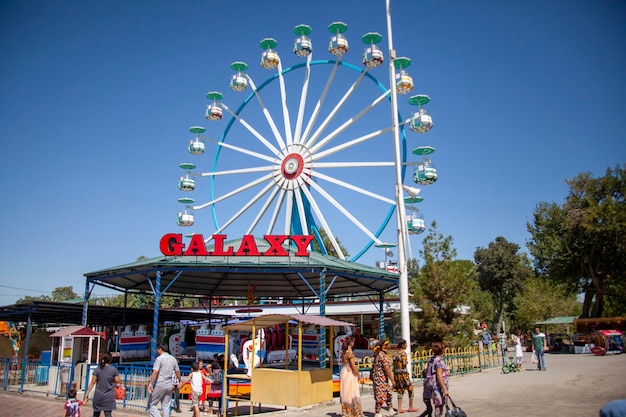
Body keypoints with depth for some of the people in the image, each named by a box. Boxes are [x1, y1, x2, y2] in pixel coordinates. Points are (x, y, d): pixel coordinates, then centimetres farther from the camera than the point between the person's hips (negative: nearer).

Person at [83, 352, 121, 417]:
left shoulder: (97, 369, -2)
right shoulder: (113, 369, -3)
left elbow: (92, 382, -3)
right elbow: (117, 381, -1)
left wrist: (87, 393, 2)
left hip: (98, 395, 1)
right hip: (109, 396, -1)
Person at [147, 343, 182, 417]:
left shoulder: (159, 358, -9)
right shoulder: (173, 359, 9)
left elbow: (155, 372, -20)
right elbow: (177, 372, 13)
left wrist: (150, 383, -24)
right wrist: (180, 381, 26)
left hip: (159, 385, -6)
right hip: (169, 386, 6)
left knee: (151, 404, 5)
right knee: (166, 406, 11)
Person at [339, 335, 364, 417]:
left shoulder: (343, 352, 9)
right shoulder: (350, 352, -16)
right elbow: (353, 366, -17)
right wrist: (359, 376, -9)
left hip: (343, 372, 8)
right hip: (350, 374, -8)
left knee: (345, 394, 12)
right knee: (352, 394, -3)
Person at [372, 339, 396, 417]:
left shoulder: (377, 355, 11)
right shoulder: (383, 355, -18)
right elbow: (387, 369, -22)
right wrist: (392, 380, -17)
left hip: (377, 378, 9)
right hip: (381, 379, -9)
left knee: (387, 394, 16)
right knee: (381, 396, -1)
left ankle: (391, 411, 23)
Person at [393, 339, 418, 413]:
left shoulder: (397, 353, 13)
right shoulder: (403, 352, -10)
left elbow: (394, 362, 12)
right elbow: (404, 363, -18)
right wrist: (407, 362, -1)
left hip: (396, 373, 7)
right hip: (403, 372, -7)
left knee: (400, 390, 11)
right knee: (410, 389, 6)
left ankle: (399, 408, 9)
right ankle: (410, 407, 11)